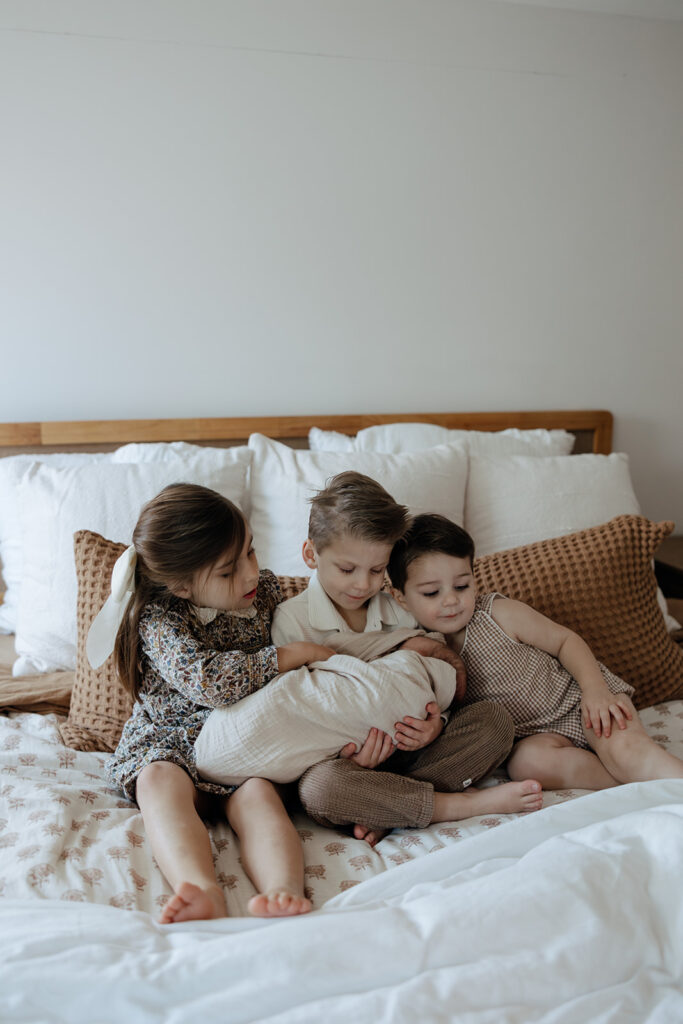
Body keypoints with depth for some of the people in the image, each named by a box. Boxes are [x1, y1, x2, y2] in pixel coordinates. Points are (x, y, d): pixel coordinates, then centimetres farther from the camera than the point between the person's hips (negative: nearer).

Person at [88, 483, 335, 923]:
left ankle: (284, 894, -56)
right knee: (160, 781, -35)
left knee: (259, 793, -31)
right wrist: (295, 654, -23)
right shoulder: (160, 619, -13)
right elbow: (206, 679, -30)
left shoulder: (266, 590, 3)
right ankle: (207, 896, -55)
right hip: (170, 744, -2)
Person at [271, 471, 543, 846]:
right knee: (319, 787, -38)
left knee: (493, 719, -14)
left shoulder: (402, 613, 8)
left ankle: (384, 815, -27)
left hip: (404, 752, 4)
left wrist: (435, 723, -19)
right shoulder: (291, 619, -5)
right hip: (335, 757, -4)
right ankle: (464, 804, -24)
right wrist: (347, 749, -27)